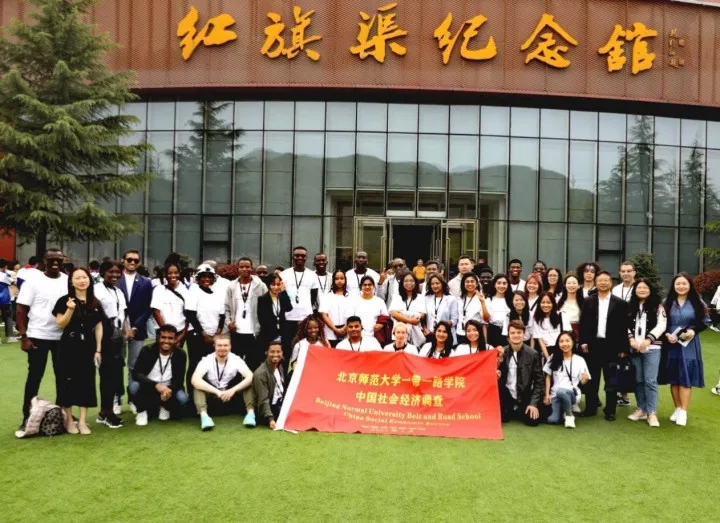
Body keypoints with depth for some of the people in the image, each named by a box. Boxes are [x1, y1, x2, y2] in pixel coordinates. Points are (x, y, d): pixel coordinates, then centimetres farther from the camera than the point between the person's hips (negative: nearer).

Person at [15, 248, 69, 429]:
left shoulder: (68, 281, 3)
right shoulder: (33, 281, -5)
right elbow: (21, 309, -5)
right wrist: (23, 336, -11)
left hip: (63, 336, 3)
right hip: (38, 336, -3)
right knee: (35, 376, 4)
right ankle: (27, 416, 13)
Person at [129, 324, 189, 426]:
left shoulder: (180, 354, -8)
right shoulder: (147, 351, -12)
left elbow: (179, 380, -10)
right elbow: (136, 373, -22)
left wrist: (170, 390, -34)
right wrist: (156, 385, -38)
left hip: (168, 390, 1)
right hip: (148, 389, -1)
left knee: (182, 398, -30)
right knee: (133, 387, -32)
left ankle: (165, 408, 7)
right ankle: (142, 411, -1)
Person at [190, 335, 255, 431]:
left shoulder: (236, 359, -10)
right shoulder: (207, 360, -14)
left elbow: (251, 377, -25)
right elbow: (195, 380, -31)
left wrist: (233, 390, -38)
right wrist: (217, 392, -38)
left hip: (232, 398, 1)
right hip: (212, 399, -1)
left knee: (248, 382, -22)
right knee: (198, 384, -26)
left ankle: (250, 412, -33)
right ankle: (204, 415, -41)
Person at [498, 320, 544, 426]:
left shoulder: (533, 354, -5)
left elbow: (538, 381, -4)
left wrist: (534, 403, -12)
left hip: (525, 397, -1)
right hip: (506, 396, 1)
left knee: (532, 420, -18)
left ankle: (519, 412, 18)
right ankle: (511, 411, 20)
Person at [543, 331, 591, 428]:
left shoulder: (579, 360, 5)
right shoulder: (553, 358, 8)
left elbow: (584, 380, 4)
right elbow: (548, 377, 10)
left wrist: (584, 378, -20)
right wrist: (547, 395, 0)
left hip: (572, 393, -2)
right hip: (555, 394, 2)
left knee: (560, 391, -40)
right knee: (552, 420, -24)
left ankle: (569, 415, -12)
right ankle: (563, 410, 11)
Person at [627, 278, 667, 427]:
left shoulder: (658, 306, 3)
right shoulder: (630, 307, 12)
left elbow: (661, 325, -6)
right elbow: (625, 325, 8)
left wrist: (648, 339, -15)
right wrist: (631, 339, -8)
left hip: (652, 348, -3)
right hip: (634, 348, 3)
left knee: (650, 381, -5)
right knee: (638, 380, 9)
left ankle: (652, 412, 1)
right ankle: (641, 409, 19)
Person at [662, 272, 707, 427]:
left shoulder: (697, 303, 1)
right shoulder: (667, 303, 3)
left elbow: (703, 323, 3)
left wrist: (693, 331, -15)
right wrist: (666, 335, -12)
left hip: (689, 344, -1)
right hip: (671, 344, 1)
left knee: (686, 377, -2)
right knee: (674, 378, 6)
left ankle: (683, 412, 2)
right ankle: (677, 408, 18)